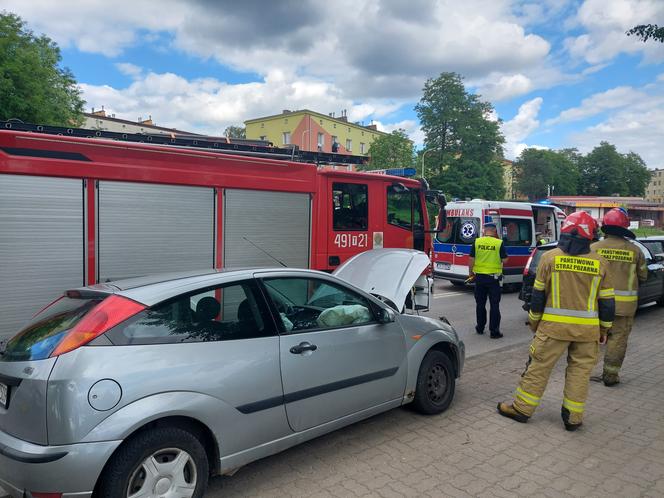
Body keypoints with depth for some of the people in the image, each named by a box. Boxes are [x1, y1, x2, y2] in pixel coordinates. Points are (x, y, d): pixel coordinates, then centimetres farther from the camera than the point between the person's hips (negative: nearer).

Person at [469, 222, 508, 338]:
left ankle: (480, 327, 25)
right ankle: (494, 331, 5)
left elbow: (471, 260, -1)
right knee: (494, 305, 4)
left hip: (479, 276, 2)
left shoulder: (477, 242, -3)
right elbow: (504, 260, -4)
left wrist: (471, 273, 10)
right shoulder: (499, 243, -8)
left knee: (480, 304, 15)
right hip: (494, 277, -2)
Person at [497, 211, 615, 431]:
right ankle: (573, 417, 19)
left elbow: (538, 295, -2)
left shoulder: (550, 257, -6)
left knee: (539, 367, 7)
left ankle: (522, 408, 16)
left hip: (554, 325, -1)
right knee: (580, 371, 13)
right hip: (587, 329, 2)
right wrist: (604, 329, 16)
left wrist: (534, 322, 10)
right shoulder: (599, 263, 0)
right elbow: (607, 302, 4)